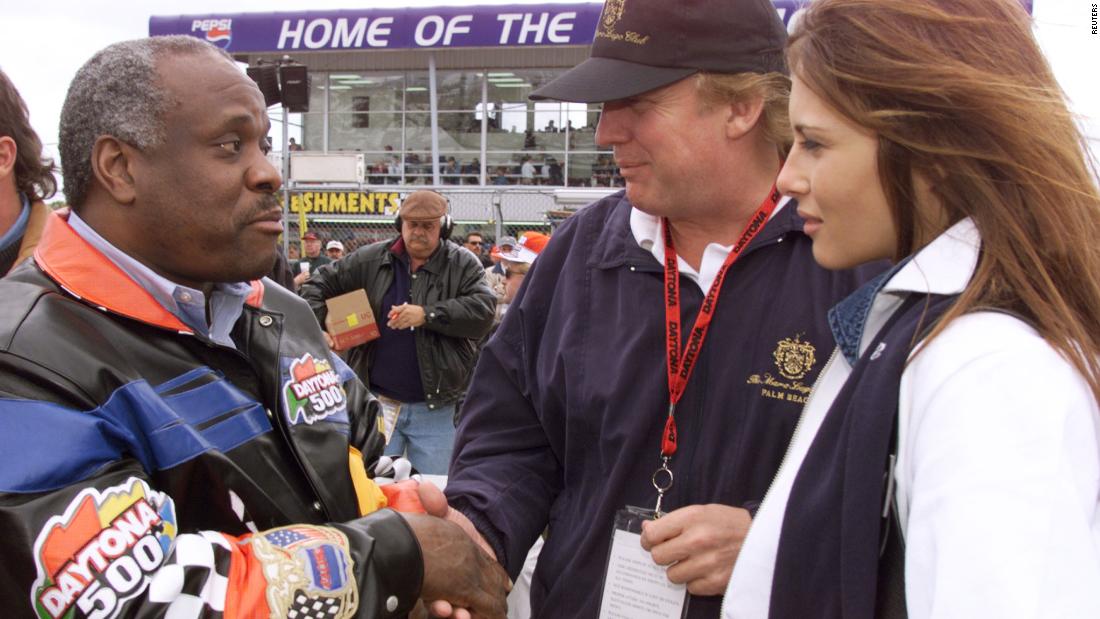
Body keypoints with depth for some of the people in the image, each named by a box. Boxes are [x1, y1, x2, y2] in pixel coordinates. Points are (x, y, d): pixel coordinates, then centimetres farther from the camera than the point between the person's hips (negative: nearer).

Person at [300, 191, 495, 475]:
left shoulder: (463, 265, -1)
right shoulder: (370, 259, 5)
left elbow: (483, 309, -14)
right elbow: (319, 284, 10)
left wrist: (428, 315, -22)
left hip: (434, 408, -1)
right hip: (378, 401, 2)